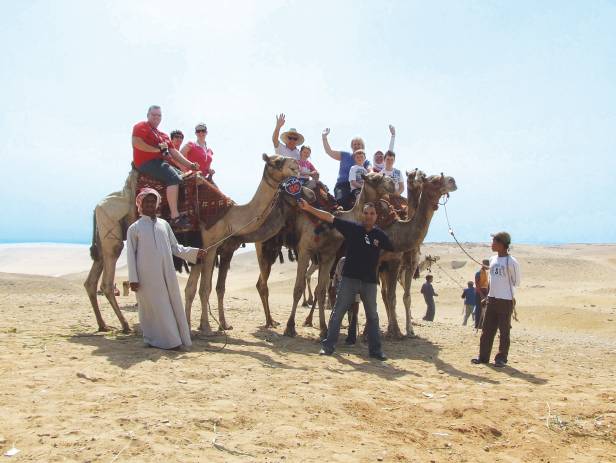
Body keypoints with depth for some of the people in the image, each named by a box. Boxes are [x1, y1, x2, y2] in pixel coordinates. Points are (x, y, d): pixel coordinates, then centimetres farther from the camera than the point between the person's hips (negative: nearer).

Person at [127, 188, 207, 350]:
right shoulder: (134, 228, 4)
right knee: (154, 307, -1)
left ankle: (177, 339, 12)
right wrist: (133, 279, -4)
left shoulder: (164, 224, 14)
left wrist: (194, 252, 6)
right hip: (147, 275, -4)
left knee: (173, 304, 4)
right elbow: (131, 254, 2)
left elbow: (175, 247, 17)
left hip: (167, 274, 4)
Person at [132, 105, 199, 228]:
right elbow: (136, 143, -16)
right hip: (146, 162, -9)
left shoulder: (163, 135, 27)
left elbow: (174, 153, 20)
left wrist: (190, 165, 8)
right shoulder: (141, 126, 3)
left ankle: (183, 213, -5)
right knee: (174, 178, -27)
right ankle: (175, 217, -34)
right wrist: (157, 149, -13)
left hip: (160, 162, 9)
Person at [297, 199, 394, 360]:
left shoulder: (380, 235, 0)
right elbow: (329, 217, -5)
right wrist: (308, 208, -9)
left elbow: (394, 250, 13)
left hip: (369, 281, 2)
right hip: (349, 278, -2)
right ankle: (328, 345, 8)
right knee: (337, 312, 1)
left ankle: (375, 349, 20)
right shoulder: (352, 227, -4)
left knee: (372, 316, 10)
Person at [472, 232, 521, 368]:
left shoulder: (511, 262, -11)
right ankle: (483, 356, 15)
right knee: (487, 329, 8)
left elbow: (516, 282, -5)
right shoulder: (492, 259, 10)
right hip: (492, 299, 7)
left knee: (504, 331, 2)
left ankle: (501, 358, 10)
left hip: (506, 300, -7)